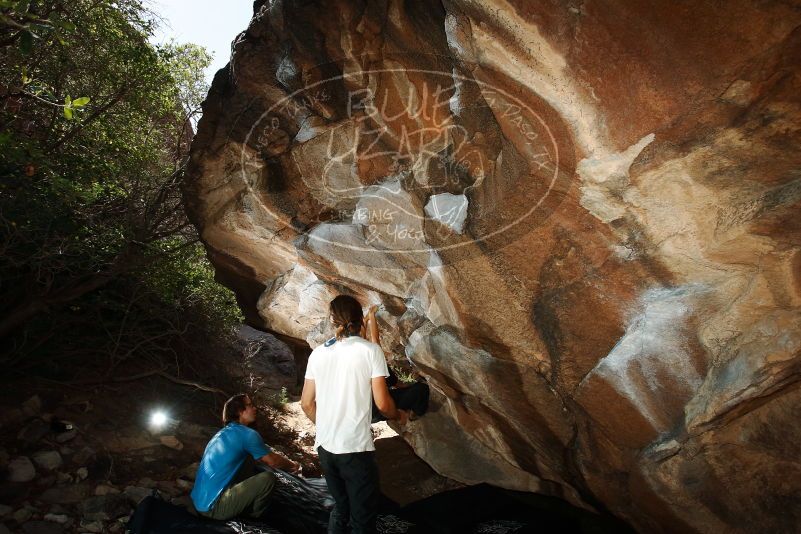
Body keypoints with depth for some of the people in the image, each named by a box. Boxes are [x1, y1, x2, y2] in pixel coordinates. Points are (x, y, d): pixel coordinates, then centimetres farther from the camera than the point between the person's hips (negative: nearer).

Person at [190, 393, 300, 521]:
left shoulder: (224, 432, 14)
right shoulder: (247, 434, -13)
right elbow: (272, 461, -2)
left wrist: (286, 464, 30)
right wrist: (293, 466, 17)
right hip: (213, 507, -9)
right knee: (267, 478, -12)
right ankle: (252, 519, 10)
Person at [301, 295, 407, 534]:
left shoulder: (318, 352, 3)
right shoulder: (370, 350, -10)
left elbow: (306, 403, 6)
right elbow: (382, 403, -12)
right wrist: (399, 415, 9)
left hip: (325, 446, 5)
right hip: (356, 448, -5)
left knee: (340, 507, 24)